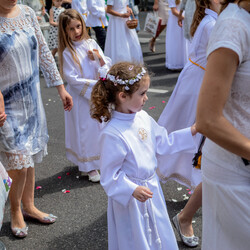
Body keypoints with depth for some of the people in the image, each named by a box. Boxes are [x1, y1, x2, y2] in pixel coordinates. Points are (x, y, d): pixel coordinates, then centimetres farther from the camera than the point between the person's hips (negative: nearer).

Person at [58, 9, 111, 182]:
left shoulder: (91, 43, 1)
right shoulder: (67, 52, -12)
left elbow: (107, 67, 3)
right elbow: (72, 78, -15)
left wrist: (100, 58, -17)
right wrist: (93, 84, -18)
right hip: (81, 96, -4)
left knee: (100, 126, 14)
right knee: (85, 129, 3)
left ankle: (102, 158, 33)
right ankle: (89, 166, 16)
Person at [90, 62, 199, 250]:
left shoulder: (143, 117, -5)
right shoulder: (112, 134, -28)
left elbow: (163, 143, 8)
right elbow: (110, 175, -22)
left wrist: (191, 132, 2)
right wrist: (132, 190, -32)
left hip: (151, 188, 8)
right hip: (130, 199, -7)